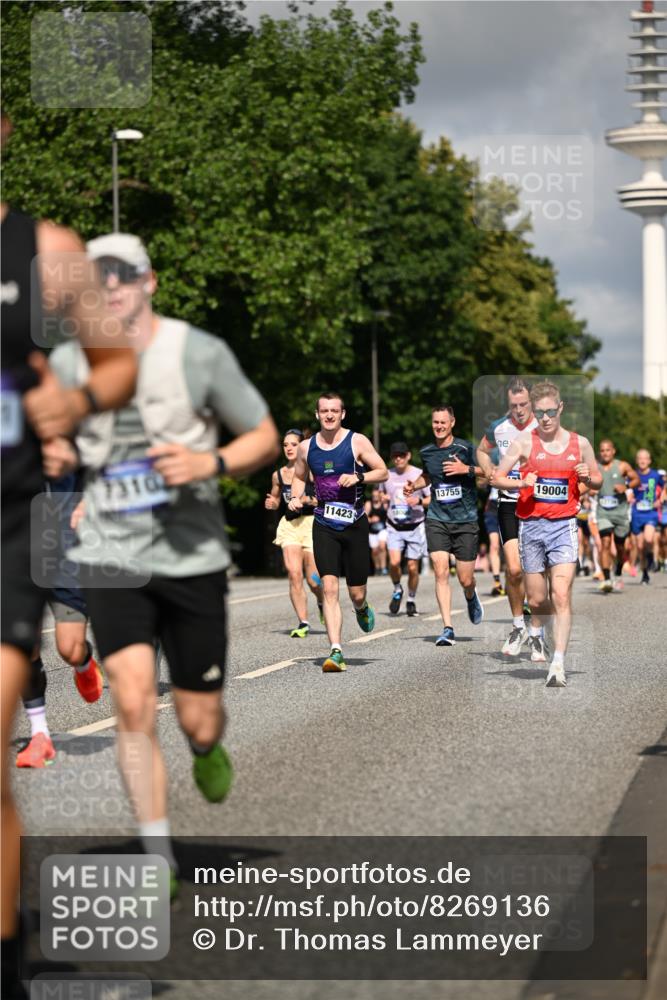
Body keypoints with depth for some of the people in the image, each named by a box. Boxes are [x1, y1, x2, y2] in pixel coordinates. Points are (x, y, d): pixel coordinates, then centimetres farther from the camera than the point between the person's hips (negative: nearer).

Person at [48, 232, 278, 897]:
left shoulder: (201, 354, -6)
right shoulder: (68, 363, 0)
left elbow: (265, 438, 1)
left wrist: (211, 463, -16)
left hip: (192, 557, 0)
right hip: (110, 556, 1)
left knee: (198, 719, 4)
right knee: (133, 704, -16)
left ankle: (206, 749, 45)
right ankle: (159, 860, -4)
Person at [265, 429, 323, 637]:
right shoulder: (278, 475, 9)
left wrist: (308, 500, -20)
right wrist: (271, 503, 1)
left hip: (311, 522, -3)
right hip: (289, 525, 3)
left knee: (313, 579, -1)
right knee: (294, 575, -11)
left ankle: (322, 604, 33)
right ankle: (303, 623, -6)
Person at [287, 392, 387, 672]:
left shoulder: (357, 442, -3)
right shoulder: (306, 447, 5)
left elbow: (383, 472, 1)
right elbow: (299, 477, 22)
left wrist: (358, 477, -17)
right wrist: (295, 498, 2)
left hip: (354, 524, -1)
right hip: (324, 526, 1)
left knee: (357, 592, 5)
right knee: (329, 587, -14)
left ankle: (362, 608, 45)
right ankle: (336, 652, -16)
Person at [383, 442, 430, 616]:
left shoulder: (419, 474, -2)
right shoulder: (387, 475, 7)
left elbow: (434, 500, -1)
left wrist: (419, 501, -19)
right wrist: (384, 499, 3)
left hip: (415, 526, -2)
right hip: (394, 527, 2)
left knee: (413, 567, 1)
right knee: (394, 562, -18)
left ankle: (411, 600, 21)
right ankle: (397, 590, 9)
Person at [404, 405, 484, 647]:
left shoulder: (465, 448, -6)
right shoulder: (426, 452, 7)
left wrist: (466, 469, -17)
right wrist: (413, 486, 8)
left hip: (465, 520, -2)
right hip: (437, 520, 2)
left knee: (465, 580, 2)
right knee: (441, 571, -13)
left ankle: (471, 597, 40)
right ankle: (447, 629, -11)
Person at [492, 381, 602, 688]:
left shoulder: (579, 443, 6)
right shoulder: (524, 441, 0)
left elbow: (598, 481, 17)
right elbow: (496, 477, 1)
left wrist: (588, 478, -6)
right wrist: (522, 483, -17)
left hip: (564, 526, 0)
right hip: (531, 525, 0)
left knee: (561, 596, -14)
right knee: (536, 599, 8)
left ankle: (558, 666, -16)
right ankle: (535, 632, 43)